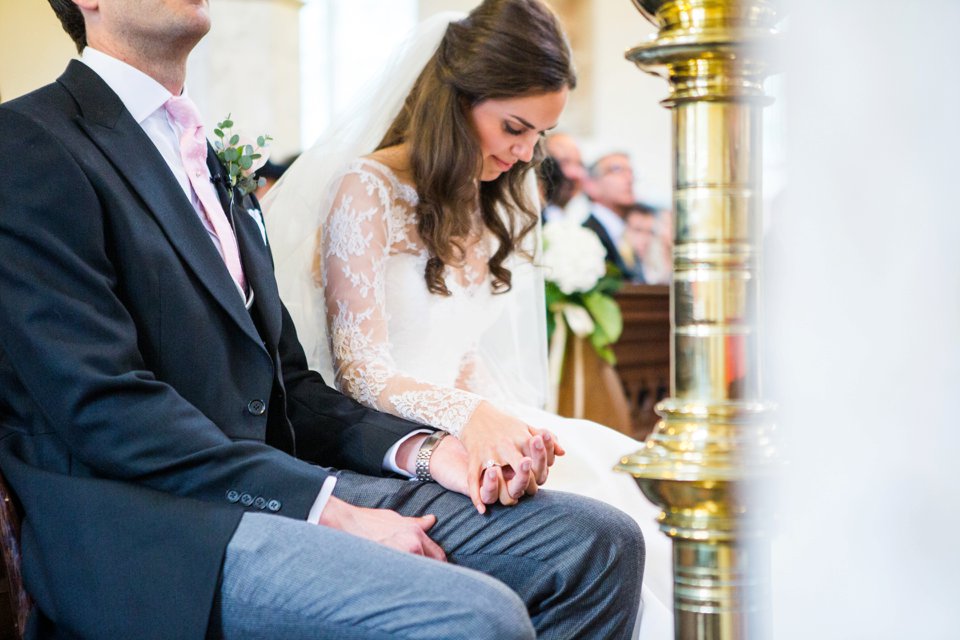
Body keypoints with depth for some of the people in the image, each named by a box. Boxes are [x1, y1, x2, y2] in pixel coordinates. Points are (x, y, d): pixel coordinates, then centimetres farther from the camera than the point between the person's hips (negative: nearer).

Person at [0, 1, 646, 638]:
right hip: (139, 529, -8)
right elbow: (107, 408, -16)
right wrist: (333, 511, -18)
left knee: (600, 542, -4)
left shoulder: (212, 159, 22)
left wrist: (423, 452, 1)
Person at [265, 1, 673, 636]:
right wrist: (471, 415, -31)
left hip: (456, 419, 8)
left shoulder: (479, 202, 17)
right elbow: (360, 371, -15)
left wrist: (492, 419, -3)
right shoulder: (368, 189, -9)